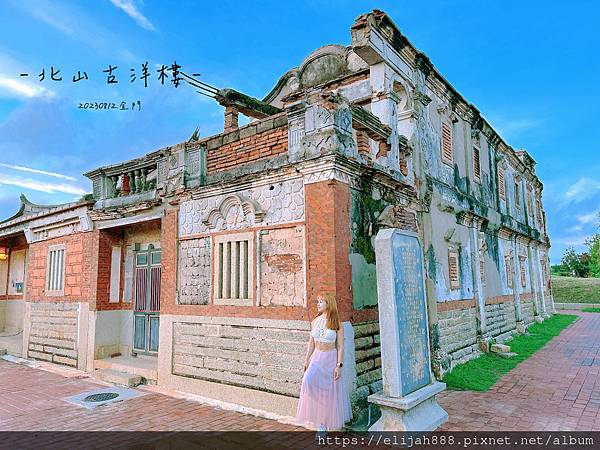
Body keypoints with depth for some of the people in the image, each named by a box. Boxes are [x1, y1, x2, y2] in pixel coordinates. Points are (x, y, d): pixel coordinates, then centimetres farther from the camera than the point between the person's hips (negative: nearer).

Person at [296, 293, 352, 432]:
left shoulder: (336, 324, -7)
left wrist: (339, 365, -12)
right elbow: (311, 342, 11)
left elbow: (340, 346, -7)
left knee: (330, 391, 2)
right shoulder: (315, 322, 5)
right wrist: (307, 359, 9)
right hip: (316, 358, 3)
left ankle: (325, 423, 21)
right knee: (308, 381, -17)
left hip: (330, 359, -3)